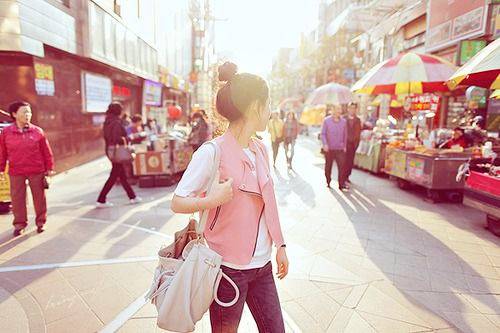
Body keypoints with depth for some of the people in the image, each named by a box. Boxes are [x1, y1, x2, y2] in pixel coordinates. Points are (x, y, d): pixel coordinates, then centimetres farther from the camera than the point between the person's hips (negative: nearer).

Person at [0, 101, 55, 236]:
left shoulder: (37, 131, -2)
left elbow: (46, 151, 1)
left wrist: (49, 168, 1)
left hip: (37, 171, -1)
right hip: (16, 172, 1)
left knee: (39, 197, 7)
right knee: (17, 199, 8)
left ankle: (40, 222, 22)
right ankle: (19, 224, 23)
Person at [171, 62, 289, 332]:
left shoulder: (261, 150, 5)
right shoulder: (212, 152, -17)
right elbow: (177, 203, -13)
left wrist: (280, 245, 14)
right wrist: (211, 200, -30)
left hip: (262, 264, 7)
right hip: (229, 267, -6)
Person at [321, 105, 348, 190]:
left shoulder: (343, 121, 5)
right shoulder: (326, 120, -2)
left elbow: (345, 135, 11)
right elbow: (323, 134, -2)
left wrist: (344, 146, 10)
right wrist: (325, 144, -14)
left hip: (340, 149, 1)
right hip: (329, 148, -1)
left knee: (342, 166, -7)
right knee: (328, 166, 10)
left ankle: (342, 184, -1)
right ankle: (328, 182, 26)